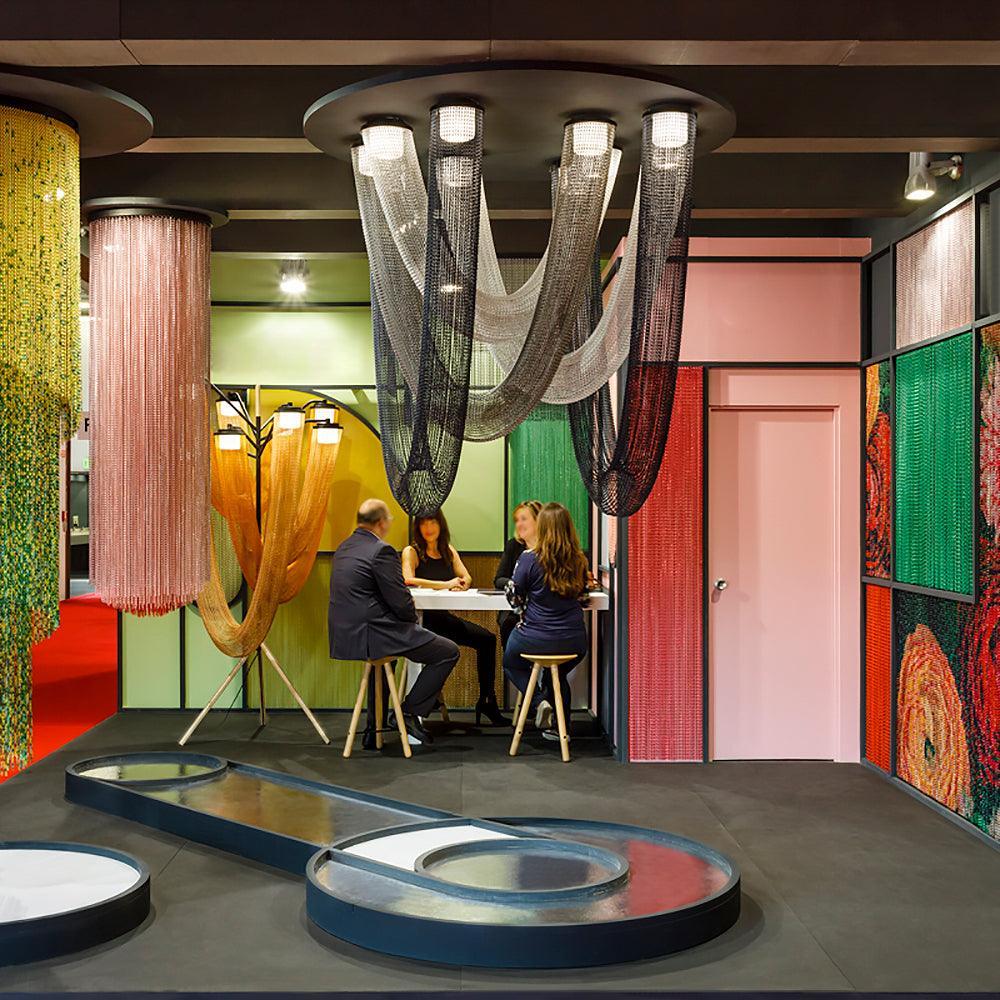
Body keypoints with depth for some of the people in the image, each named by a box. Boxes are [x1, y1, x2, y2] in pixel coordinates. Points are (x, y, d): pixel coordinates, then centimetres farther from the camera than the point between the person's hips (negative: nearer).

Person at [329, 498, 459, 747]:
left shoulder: (344, 547, 13)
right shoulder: (381, 551, -14)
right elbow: (401, 603, -16)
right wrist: (413, 617, 6)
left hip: (344, 636, 9)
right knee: (449, 652, -2)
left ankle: (375, 722, 39)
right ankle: (411, 712, 3)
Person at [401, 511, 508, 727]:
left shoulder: (448, 550, 16)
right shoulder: (411, 552, -2)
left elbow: (467, 578, 7)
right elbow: (408, 580, -20)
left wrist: (462, 583, -18)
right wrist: (445, 584, -23)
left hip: (444, 618, 6)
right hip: (420, 620, -6)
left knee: (487, 639, -13)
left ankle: (487, 701, -4)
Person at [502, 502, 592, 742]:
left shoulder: (530, 559, -14)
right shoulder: (579, 561, -1)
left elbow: (514, 598, -3)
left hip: (535, 640, -3)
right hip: (574, 643, 4)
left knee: (510, 663, 28)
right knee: (558, 673, 35)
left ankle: (539, 701, 4)